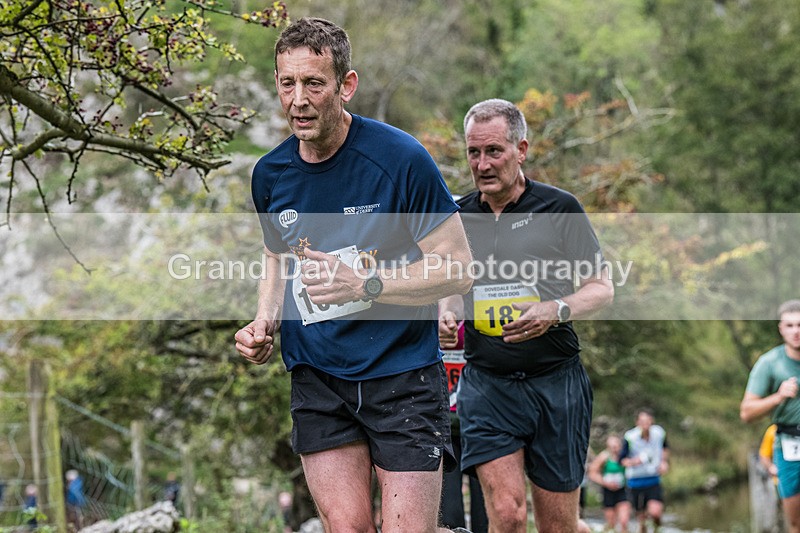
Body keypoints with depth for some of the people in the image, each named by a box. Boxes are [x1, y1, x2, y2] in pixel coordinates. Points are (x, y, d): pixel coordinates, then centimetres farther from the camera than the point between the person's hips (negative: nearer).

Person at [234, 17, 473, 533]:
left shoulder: (400, 159, -13)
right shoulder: (270, 174, 4)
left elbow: (458, 270, -10)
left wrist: (366, 284, -21)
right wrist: (264, 323, 4)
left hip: (403, 377, -4)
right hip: (317, 378, 4)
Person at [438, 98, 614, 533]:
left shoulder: (559, 208, -1)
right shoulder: (457, 217, 8)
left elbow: (602, 289, 2)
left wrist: (556, 311, -17)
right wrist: (446, 316, -2)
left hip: (556, 383, -1)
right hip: (486, 384, 2)